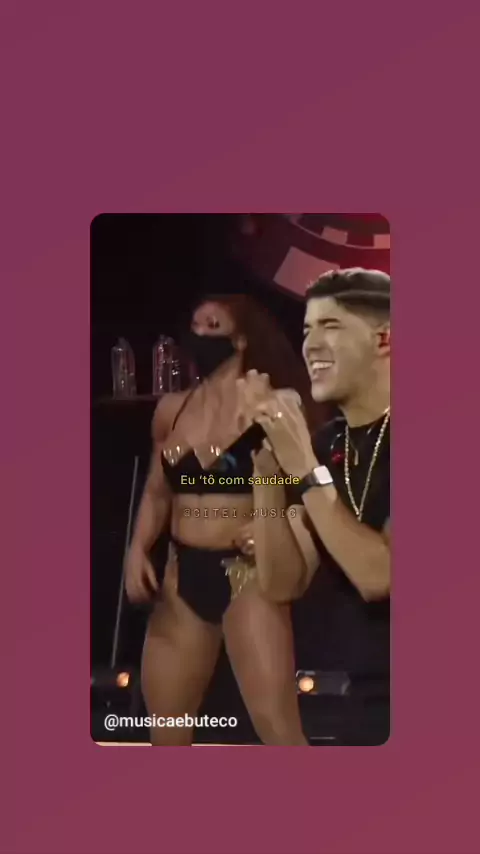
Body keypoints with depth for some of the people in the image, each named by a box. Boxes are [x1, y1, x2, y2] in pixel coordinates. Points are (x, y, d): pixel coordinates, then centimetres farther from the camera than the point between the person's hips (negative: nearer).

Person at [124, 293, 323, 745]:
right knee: (166, 729, 12)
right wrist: (138, 549, 6)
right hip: (182, 577, 6)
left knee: (278, 727, -13)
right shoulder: (171, 408, 10)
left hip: (245, 575, -5)